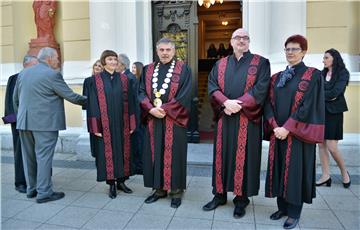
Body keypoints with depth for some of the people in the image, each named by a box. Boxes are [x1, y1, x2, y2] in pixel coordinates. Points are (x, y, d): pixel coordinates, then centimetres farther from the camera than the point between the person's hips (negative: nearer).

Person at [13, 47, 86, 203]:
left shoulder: (23, 73, 11)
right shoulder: (52, 75, -11)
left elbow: (16, 98, 16)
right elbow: (70, 95, -9)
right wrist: (86, 100, 6)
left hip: (24, 122, 7)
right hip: (44, 123, -7)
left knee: (29, 156, 14)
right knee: (44, 156, -1)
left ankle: (31, 189, 26)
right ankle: (44, 192, 6)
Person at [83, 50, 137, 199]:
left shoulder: (124, 79, 7)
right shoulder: (95, 81, -1)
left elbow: (130, 103, 6)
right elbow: (92, 105, -4)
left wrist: (131, 124, 1)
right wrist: (96, 127, -10)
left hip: (121, 124, 3)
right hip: (105, 125, -2)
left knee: (122, 151, 9)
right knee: (107, 153, 4)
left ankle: (121, 181, 23)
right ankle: (111, 184, 17)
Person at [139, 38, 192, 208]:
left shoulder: (183, 69, 0)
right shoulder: (148, 70, 13)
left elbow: (185, 95, -9)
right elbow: (142, 92, 6)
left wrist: (164, 109, -14)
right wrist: (151, 109, -11)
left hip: (174, 121, -4)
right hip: (153, 120, 4)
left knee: (174, 154, 2)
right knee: (155, 154, 8)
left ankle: (176, 190, 15)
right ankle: (159, 188, 22)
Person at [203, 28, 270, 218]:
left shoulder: (260, 63, 3)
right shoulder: (220, 64, 12)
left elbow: (261, 89, -8)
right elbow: (212, 86, 1)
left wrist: (238, 104, -17)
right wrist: (226, 102, -16)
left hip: (247, 120, -3)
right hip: (224, 119, 3)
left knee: (243, 158, 2)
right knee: (222, 156, 8)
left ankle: (241, 198, 15)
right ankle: (220, 194, 22)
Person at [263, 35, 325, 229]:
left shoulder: (313, 76, -3)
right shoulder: (276, 78, 11)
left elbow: (308, 106, -12)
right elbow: (269, 103, 5)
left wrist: (288, 128, -17)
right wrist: (274, 126, -10)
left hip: (298, 135, -5)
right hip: (277, 132, 5)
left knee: (295, 171, 2)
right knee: (279, 170, 10)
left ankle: (294, 213, 17)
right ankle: (282, 207, 25)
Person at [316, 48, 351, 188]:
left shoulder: (343, 73, -3)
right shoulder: (322, 73, 11)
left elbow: (334, 93, -15)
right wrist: (327, 96, -12)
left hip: (334, 112, -5)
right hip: (320, 111, 5)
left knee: (331, 147, -6)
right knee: (321, 144, 3)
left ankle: (344, 172, 19)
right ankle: (326, 176, 11)